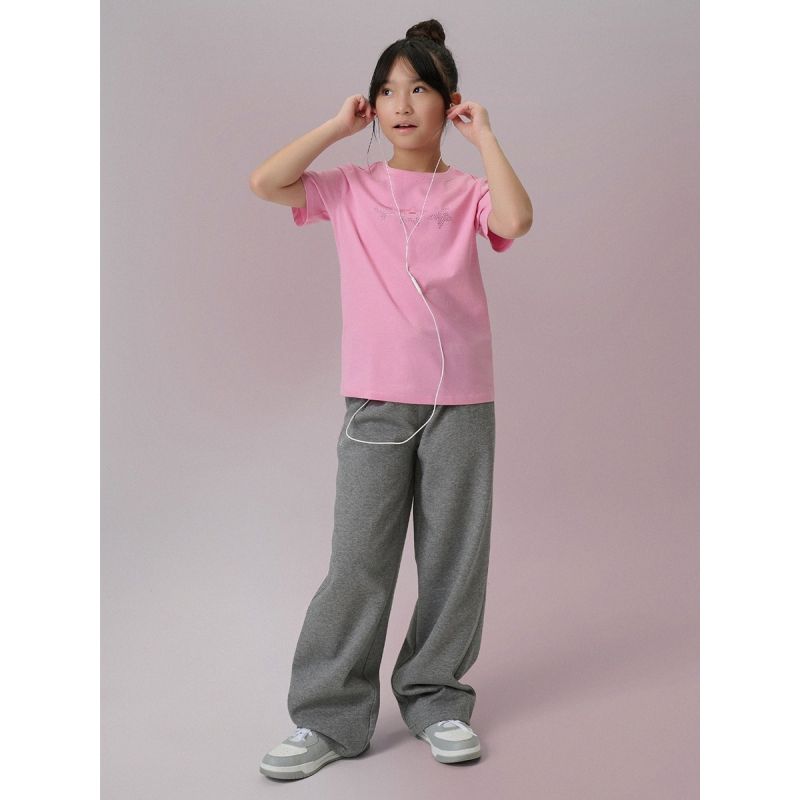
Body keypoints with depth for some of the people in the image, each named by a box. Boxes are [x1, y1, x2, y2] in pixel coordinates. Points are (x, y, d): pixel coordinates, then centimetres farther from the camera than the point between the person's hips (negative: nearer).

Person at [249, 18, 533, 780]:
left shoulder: (468, 193, 4)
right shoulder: (349, 188, 6)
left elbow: (516, 219, -18)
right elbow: (264, 183, -7)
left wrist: (483, 135, -8)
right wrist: (338, 125, -3)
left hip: (461, 402, 1)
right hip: (376, 403, 0)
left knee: (453, 559, 8)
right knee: (357, 562, 1)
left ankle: (434, 698, 24)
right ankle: (328, 718, 11)